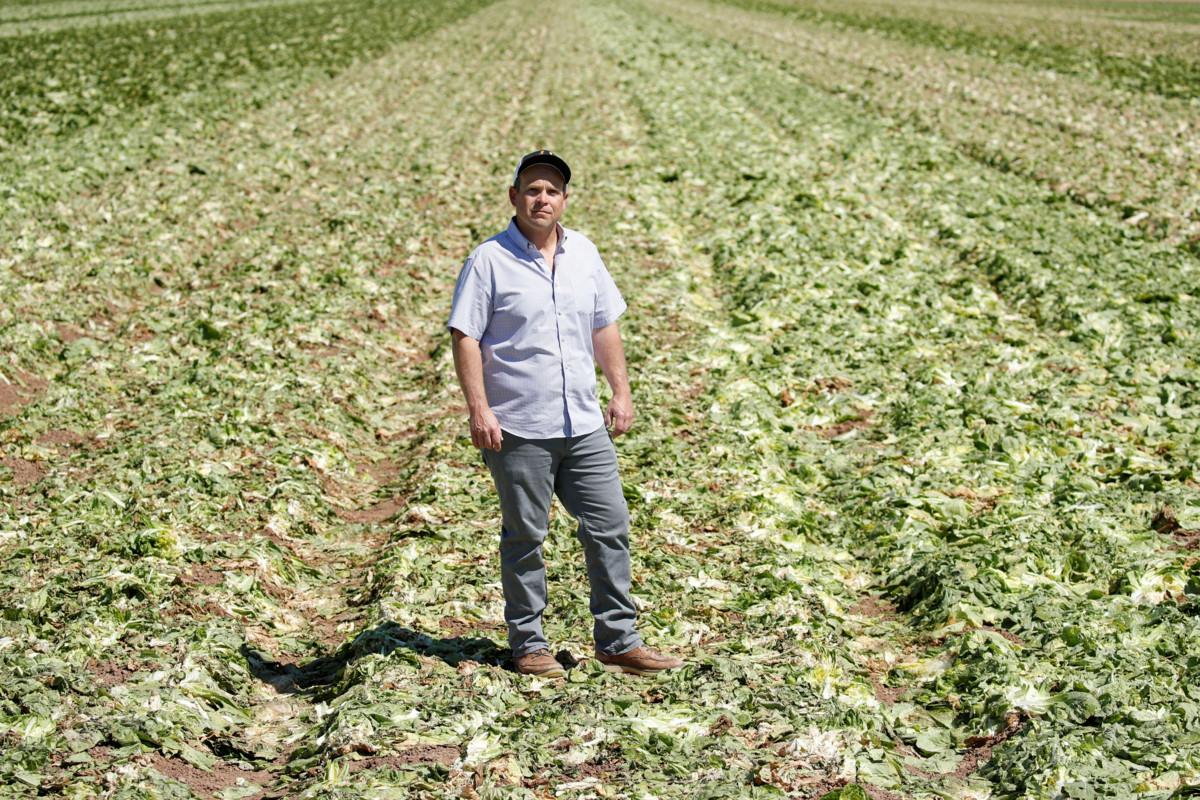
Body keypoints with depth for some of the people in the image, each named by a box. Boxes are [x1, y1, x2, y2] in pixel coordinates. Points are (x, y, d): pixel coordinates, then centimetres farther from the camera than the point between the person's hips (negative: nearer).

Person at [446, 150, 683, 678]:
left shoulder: (583, 254, 11)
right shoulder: (489, 261, -6)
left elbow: (605, 329, 18)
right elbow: (465, 338, -9)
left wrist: (621, 393, 13)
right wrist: (479, 410, -16)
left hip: (584, 425, 5)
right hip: (518, 429, -5)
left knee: (610, 527, 5)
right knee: (525, 537, 5)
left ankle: (618, 641, 15)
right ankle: (528, 645, 16)